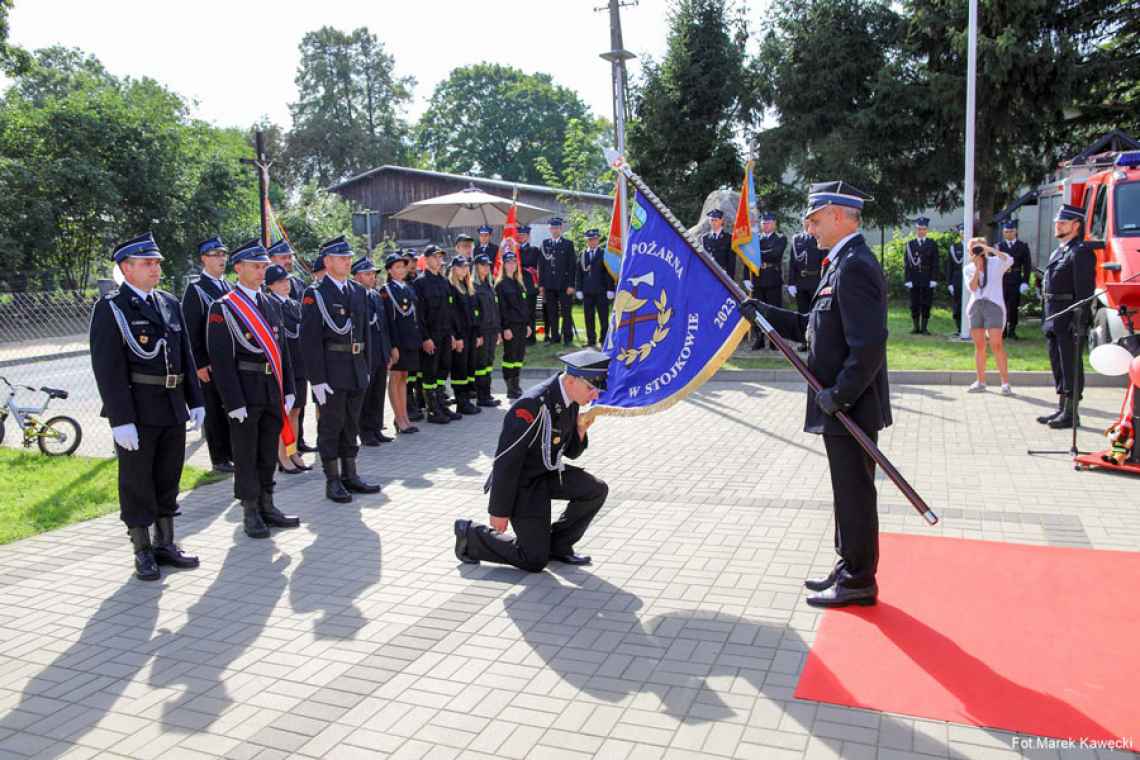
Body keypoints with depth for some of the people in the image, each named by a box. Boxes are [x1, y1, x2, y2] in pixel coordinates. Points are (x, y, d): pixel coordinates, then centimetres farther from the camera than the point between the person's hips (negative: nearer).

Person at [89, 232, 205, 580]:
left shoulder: (169, 303, 11)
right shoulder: (110, 308, -8)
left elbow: (185, 356, 15)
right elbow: (107, 368, -13)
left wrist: (195, 400, 10)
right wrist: (121, 420, -18)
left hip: (173, 410, 6)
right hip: (136, 412, -6)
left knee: (168, 479, 14)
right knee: (137, 483, 6)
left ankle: (166, 544, 27)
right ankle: (143, 552, 17)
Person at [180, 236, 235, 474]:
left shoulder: (229, 287, 13)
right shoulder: (195, 289, -6)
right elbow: (191, 331, -10)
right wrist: (200, 364, -15)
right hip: (210, 363, -6)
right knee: (214, 411, 3)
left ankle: (233, 452, 22)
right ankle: (219, 459, 12)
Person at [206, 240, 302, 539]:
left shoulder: (271, 304, 13)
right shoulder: (223, 308, -7)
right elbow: (222, 359, -11)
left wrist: (288, 390, 9)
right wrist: (234, 401, -16)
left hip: (272, 391, 6)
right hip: (245, 392, -6)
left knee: (269, 452, 13)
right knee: (246, 454, 4)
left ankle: (266, 506, 24)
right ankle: (250, 513, 13)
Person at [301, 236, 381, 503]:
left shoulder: (358, 291, 11)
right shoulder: (315, 294, -8)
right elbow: (310, 339, -12)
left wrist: (367, 368, 12)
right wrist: (317, 379, -16)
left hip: (357, 371, 6)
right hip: (331, 371, -6)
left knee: (351, 424, 14)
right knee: (330, 425, 3)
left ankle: (350, 476, 24)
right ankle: (333, 481, 12)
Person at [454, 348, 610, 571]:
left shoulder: (570, 402, -4)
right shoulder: (532, 406, -30)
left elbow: (571, 451, 9)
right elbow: (506, 460, -25)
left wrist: (580, 430, -14)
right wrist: (499, 512, -19)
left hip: (547, 473, 8)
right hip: (521, 482, -8)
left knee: (596, 490, -6)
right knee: (534, 561, -6)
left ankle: (558, 545, 12)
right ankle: (471, 534, 13)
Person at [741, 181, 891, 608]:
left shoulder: (855, 266, -19)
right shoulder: (844, 263, 14)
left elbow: (869, 345, -26)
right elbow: (813, 327, 16)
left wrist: (838, 395, -21)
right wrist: (762, 312, 10)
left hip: (851, 409, -10)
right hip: (842, 410, 10)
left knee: (855, 496, 2)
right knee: (849, 493, 18)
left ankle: (859, 582, 16)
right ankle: (849, 570, 31)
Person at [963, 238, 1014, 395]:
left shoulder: (996, 263, 4)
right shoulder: (968, 269, 13)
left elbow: (1009, 260, -18)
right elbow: (972, 287, -2)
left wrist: (989, 249, -17)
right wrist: (977, 268, -11)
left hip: (994, 305, -4)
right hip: (975, 306, 4)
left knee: (996, 345, -13)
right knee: (979, 346, 6)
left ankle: (1005, 383, -10)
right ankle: (980, 382, 13)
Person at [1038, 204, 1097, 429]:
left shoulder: (1081, 252, -11)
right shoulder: (1058, 252, 19)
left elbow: (1085, 290, -18)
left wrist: (1079, 321, -23)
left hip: (1069, 320, -10)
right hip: (1054, 320, 10)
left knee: (1071, 366, -4)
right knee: (1058, 366, 14)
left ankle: (1071, 414, 1)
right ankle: (1061, 409, 23)